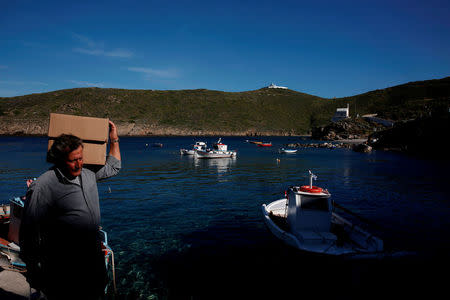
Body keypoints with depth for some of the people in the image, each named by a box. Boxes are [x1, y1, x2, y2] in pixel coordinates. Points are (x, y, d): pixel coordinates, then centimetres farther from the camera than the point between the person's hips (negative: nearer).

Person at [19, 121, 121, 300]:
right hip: (64, 265, -6)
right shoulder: (42, 187, -20)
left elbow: (113, 167, 18)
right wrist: (34, 271, -10)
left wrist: (114, 139, 10)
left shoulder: (88, 173, -1)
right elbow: (29, 231, -15)